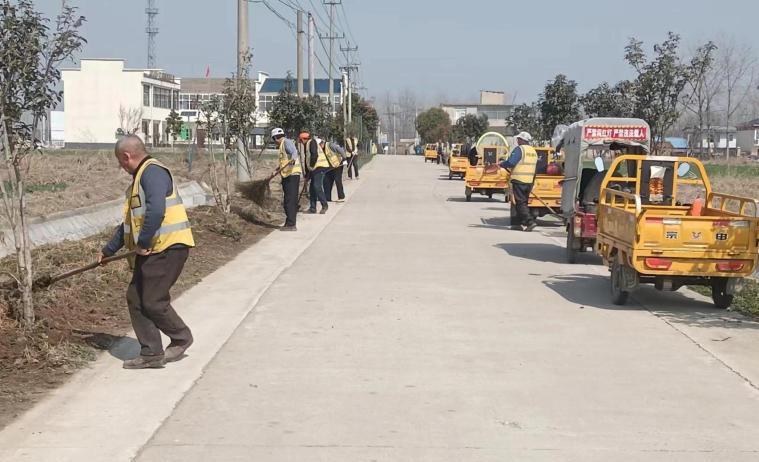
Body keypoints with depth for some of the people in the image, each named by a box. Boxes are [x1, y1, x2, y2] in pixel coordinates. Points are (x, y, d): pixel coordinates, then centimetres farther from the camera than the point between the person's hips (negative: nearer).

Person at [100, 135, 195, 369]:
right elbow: (130, 221, 30)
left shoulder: (153, 172, -13)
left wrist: (142, 242, -19)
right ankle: (151, 353, 14)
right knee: (135, 298, 8)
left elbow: (156, 211, -29)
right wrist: (109, 250, 34)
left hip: (167, 247, -10)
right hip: (152, 251, 10)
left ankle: (181, 338, 16)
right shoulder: (140, 177, 21)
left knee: (153, 302, -7)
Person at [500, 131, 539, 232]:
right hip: (529, 181, 8)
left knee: (520, 202, -6)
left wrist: (502, 164, -3)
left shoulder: (519, 149, -12)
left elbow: (511, 162, -21)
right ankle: (518, 223, 17)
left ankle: (530, 221, -17)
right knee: (523, 202, 14)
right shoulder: (533, 151, 15)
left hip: (519, 180, -8)